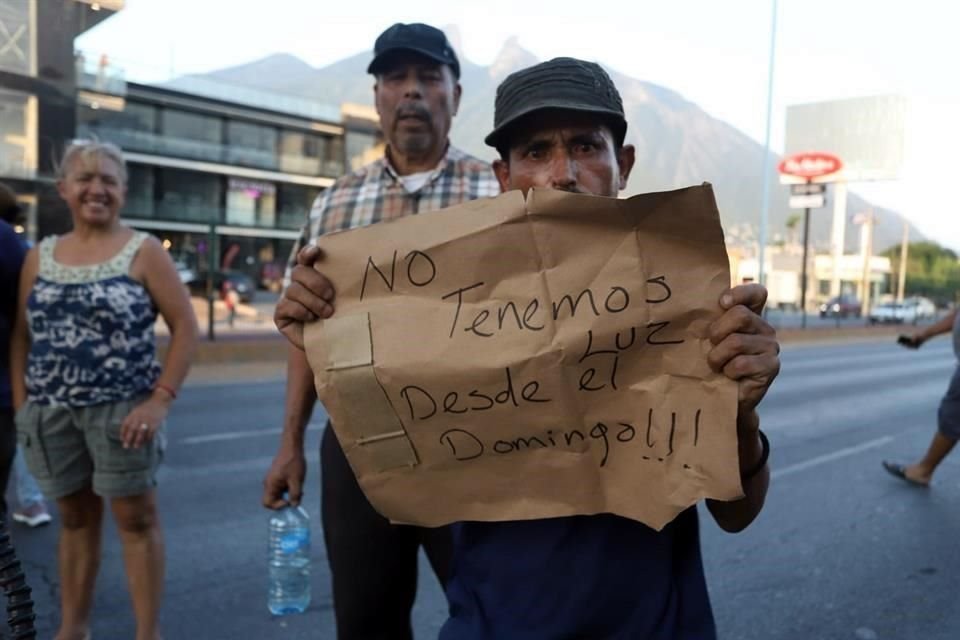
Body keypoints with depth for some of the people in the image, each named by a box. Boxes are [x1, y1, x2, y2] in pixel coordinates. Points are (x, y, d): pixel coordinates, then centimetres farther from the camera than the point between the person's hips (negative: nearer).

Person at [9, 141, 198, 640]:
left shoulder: (142, 252, -3)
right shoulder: (39, 256, 10)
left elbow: (185, 327, -7)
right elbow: (22, 336, 13)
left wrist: (161, 399, -14)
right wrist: (20, 406, 5)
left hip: (122, 410, -4)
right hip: (50, 413, 4)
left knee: (135, 516, 3)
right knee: (74, 517, 16)